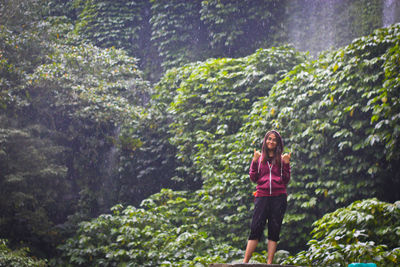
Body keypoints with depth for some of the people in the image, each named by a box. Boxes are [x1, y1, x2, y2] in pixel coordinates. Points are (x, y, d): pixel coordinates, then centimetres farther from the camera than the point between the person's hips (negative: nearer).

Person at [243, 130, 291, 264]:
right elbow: (254, 178, 6)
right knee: (255, 228, -7)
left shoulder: (282, 159, 11)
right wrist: (254, 161, -4)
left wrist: (286, 164, -6)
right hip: (262, 196, 0)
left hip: (279, 197, 0)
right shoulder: (260, 158, 13)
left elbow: (286, 180, 5)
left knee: (274, 230, 0)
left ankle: (269, 263, 1)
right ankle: (245, 262, -6)